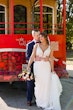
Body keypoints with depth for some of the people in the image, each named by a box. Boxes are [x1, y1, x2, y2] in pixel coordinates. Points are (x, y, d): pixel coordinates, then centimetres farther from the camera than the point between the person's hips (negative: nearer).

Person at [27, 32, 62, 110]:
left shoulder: (50, 47, 3)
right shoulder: (36, 45, 0)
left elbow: (51, 59, 4)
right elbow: (32, 56, -4)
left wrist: (52, 70, 1)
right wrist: (28, 66, -12)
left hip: (46, 67, 1)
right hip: (37, 66, 0)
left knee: (47, 84, 1)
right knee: (38, 84, 5)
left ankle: (46, 102, 14)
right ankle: (39, 101, 21)